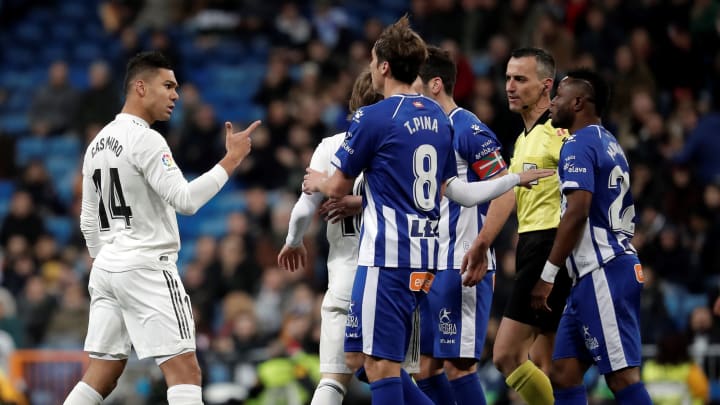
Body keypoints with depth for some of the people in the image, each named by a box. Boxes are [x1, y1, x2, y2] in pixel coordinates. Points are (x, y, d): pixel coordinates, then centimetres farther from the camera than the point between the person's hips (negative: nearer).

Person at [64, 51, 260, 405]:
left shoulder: (97, 144, 15)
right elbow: (185, 200, -20)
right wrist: (231, 159, -16)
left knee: (102, 375, 10)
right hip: (146, 267, -9)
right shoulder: (145, 140, -12)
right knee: (184, 371, -8)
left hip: (105, 267, 9)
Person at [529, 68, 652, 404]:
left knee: (622, 375, -12)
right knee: (564, 373, 9)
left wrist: (547, 275, -19)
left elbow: (577, 212, -20)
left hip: (602, 273, -10)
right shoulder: (610, 144, 20)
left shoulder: (579, 145, -9)